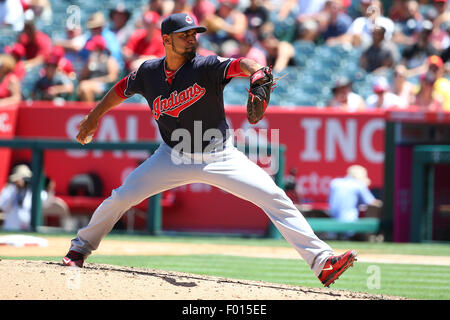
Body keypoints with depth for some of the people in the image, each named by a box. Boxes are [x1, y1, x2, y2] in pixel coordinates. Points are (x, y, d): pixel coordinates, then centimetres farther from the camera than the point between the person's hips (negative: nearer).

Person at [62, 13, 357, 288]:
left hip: (219, 157, -2)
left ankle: (321, 262, -18)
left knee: (275, 197, -17)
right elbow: (122, 89, 15)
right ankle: (81, 248, 22)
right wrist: (93, 118, 22)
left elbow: (238, 64, -36)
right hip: (174, 157, 2)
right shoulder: (149, 72, -5)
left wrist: (255, 71, -59)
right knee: (122, 197, -5)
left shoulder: (205, 67, -16)